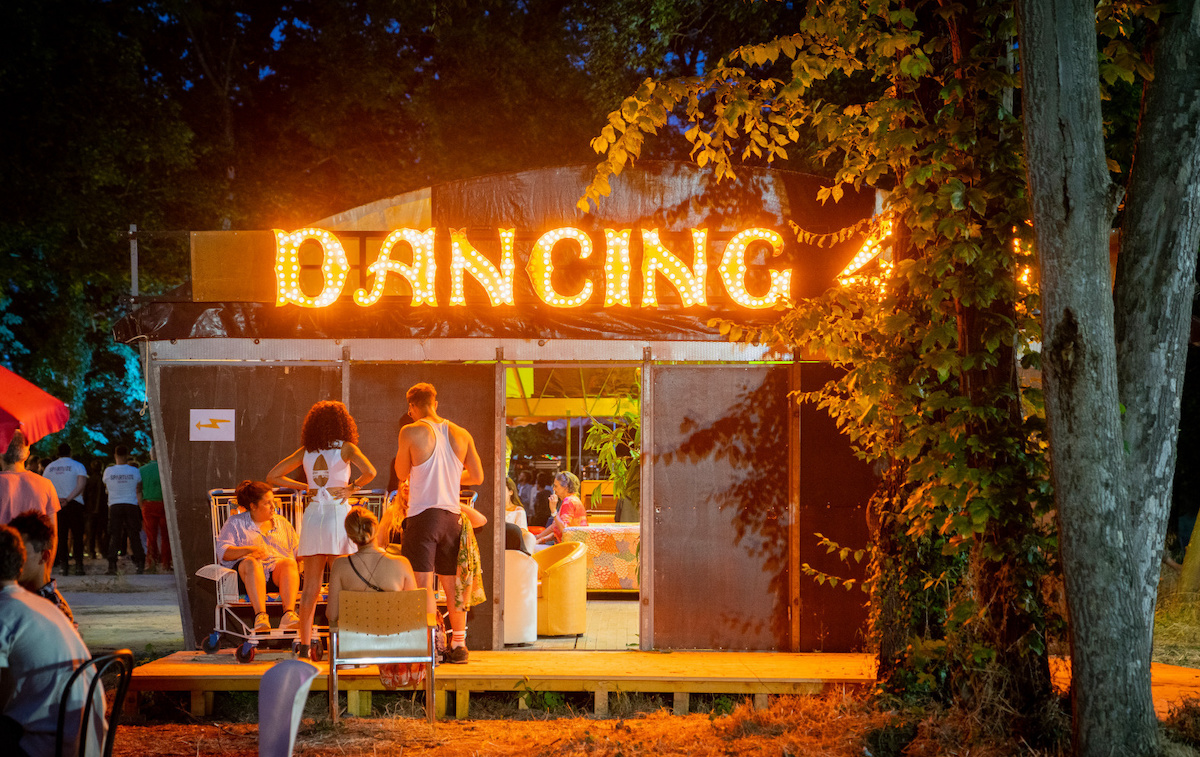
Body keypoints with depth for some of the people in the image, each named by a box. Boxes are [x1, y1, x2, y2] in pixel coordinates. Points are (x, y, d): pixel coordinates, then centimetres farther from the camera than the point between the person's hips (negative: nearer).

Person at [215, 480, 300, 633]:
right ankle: (260, 615, -54)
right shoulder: (235, 523, 16)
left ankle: (289, 613, -54)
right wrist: (249, 549, -15)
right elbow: (223, 551, 2)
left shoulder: (282, 522, 27)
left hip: (278, 575, 2)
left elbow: (298, 550, 23)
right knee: (251, 562, -38)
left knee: (289, 563, -33)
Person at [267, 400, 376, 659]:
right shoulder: (345, 448, -3)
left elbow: (273, 476, 10)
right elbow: (369, 471, -20)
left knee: (311, 587, 8)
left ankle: (305, 645, 8)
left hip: (313, 515, 4)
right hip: (338, 514, -4)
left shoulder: (306, 452, 8)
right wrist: (354, 486, -3)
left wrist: (304, 486, 11)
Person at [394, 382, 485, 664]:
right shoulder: (461, 434, 7)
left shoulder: (411, 432, -7)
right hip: (452, 516, 5)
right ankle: (458, 645, 16)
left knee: (423, 584, -6)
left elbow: (402, 474, 5)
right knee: (452, 585, 13)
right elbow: (477, 476, 13)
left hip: (423, 514, -5)